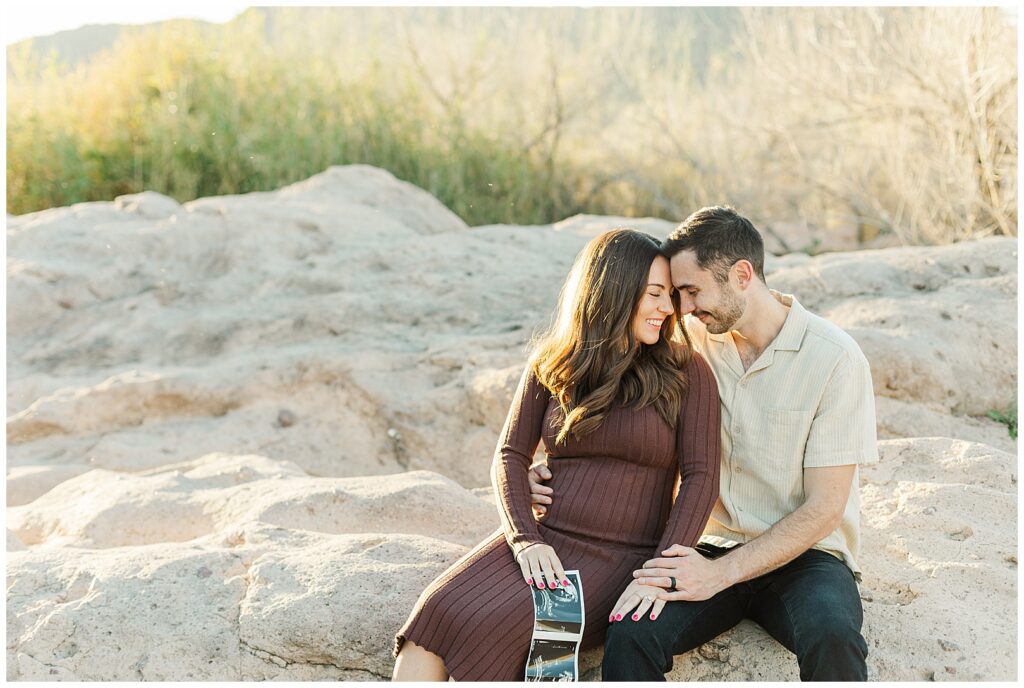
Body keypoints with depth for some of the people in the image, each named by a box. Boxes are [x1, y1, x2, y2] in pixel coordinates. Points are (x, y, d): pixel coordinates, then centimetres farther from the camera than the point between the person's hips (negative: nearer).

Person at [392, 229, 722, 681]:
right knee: (436, 613, -26)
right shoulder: (551, 366, 9)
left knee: (488, 627, -29)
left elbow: (701, 477, -4)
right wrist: (524, 539, -11)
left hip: (621, 558, -3)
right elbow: (510, 456, 7)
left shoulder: (686, 372, 1)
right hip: (542, 539, 3)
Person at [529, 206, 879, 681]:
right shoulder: (692, 341, 3)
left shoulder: (834, 358, -11)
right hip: (712, 547, 3)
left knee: (831, 636, -38)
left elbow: (823, 510, -12)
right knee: (628, 635, -27)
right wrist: (562, 477, -8)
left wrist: (721, 573, -22)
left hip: (804, 556, -3)